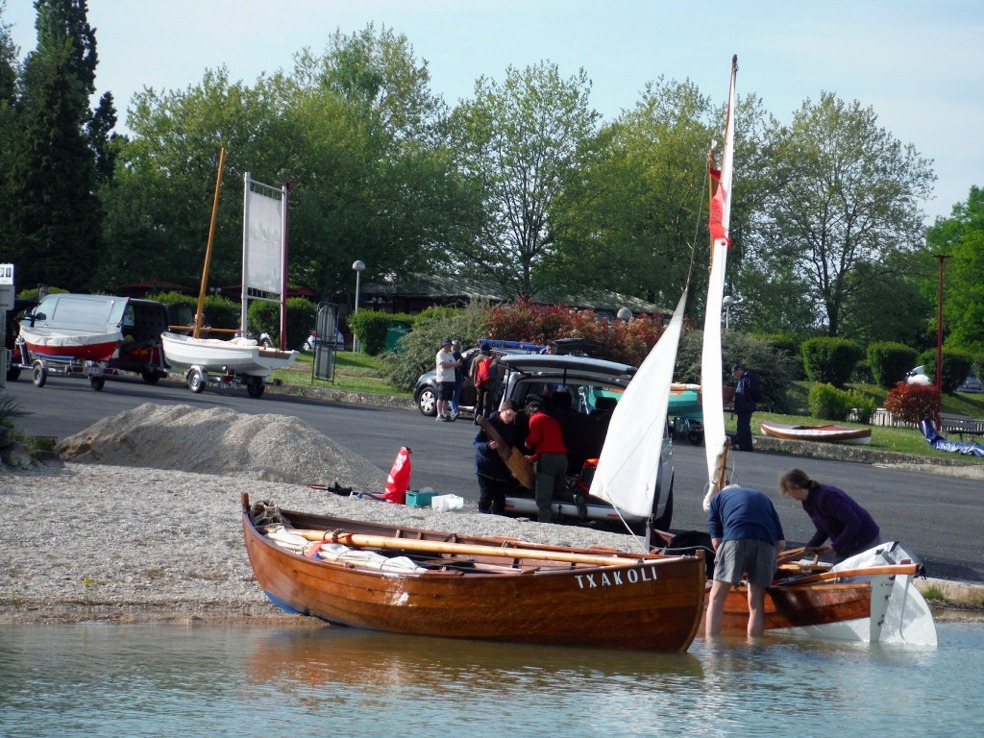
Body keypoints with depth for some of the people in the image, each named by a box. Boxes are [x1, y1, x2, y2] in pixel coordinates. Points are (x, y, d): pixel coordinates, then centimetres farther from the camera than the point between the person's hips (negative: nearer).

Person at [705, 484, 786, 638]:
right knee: (756, 602, 9)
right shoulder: (764, 498, 36)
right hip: (766, 543, 3)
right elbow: (781, 543, 23)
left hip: (735, 539, -3)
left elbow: (716, 542, 15)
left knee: (716, 598, 2)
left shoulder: (718, 498, 28)